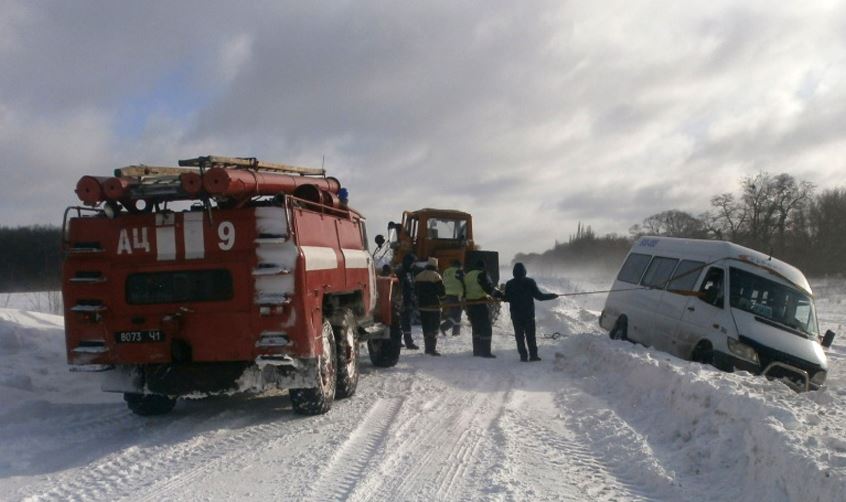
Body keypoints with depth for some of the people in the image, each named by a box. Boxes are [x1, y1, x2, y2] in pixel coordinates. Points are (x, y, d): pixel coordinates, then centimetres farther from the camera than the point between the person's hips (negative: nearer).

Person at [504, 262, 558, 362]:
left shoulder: (509, 284, -2)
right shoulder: (530, 282, -7)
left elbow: (506, 298, 2)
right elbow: (538, 296, -7)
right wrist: (552, 296, 5)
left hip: (515, 315, 1)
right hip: (529, 314, -1)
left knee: (519, 336, 6)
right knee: (530, 335, 6)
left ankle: (523, 355, 2)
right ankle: (533, 355, 3)